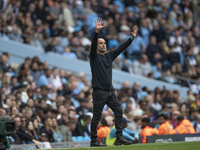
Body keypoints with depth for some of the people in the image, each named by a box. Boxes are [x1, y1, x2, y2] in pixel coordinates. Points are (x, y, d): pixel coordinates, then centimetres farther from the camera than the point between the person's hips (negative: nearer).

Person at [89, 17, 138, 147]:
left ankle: (119, 138, 2)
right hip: (99, 91, -7)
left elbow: (121, 48, 15)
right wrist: (97, 31, -32)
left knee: (119, 112, 0)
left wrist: (132, 38, 6)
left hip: (110, 91, 7)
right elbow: (93, 44, -17)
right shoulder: (94, 56, -1)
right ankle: (94, 141, 2)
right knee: (97, 116, -4)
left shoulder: (109, 56, 17)